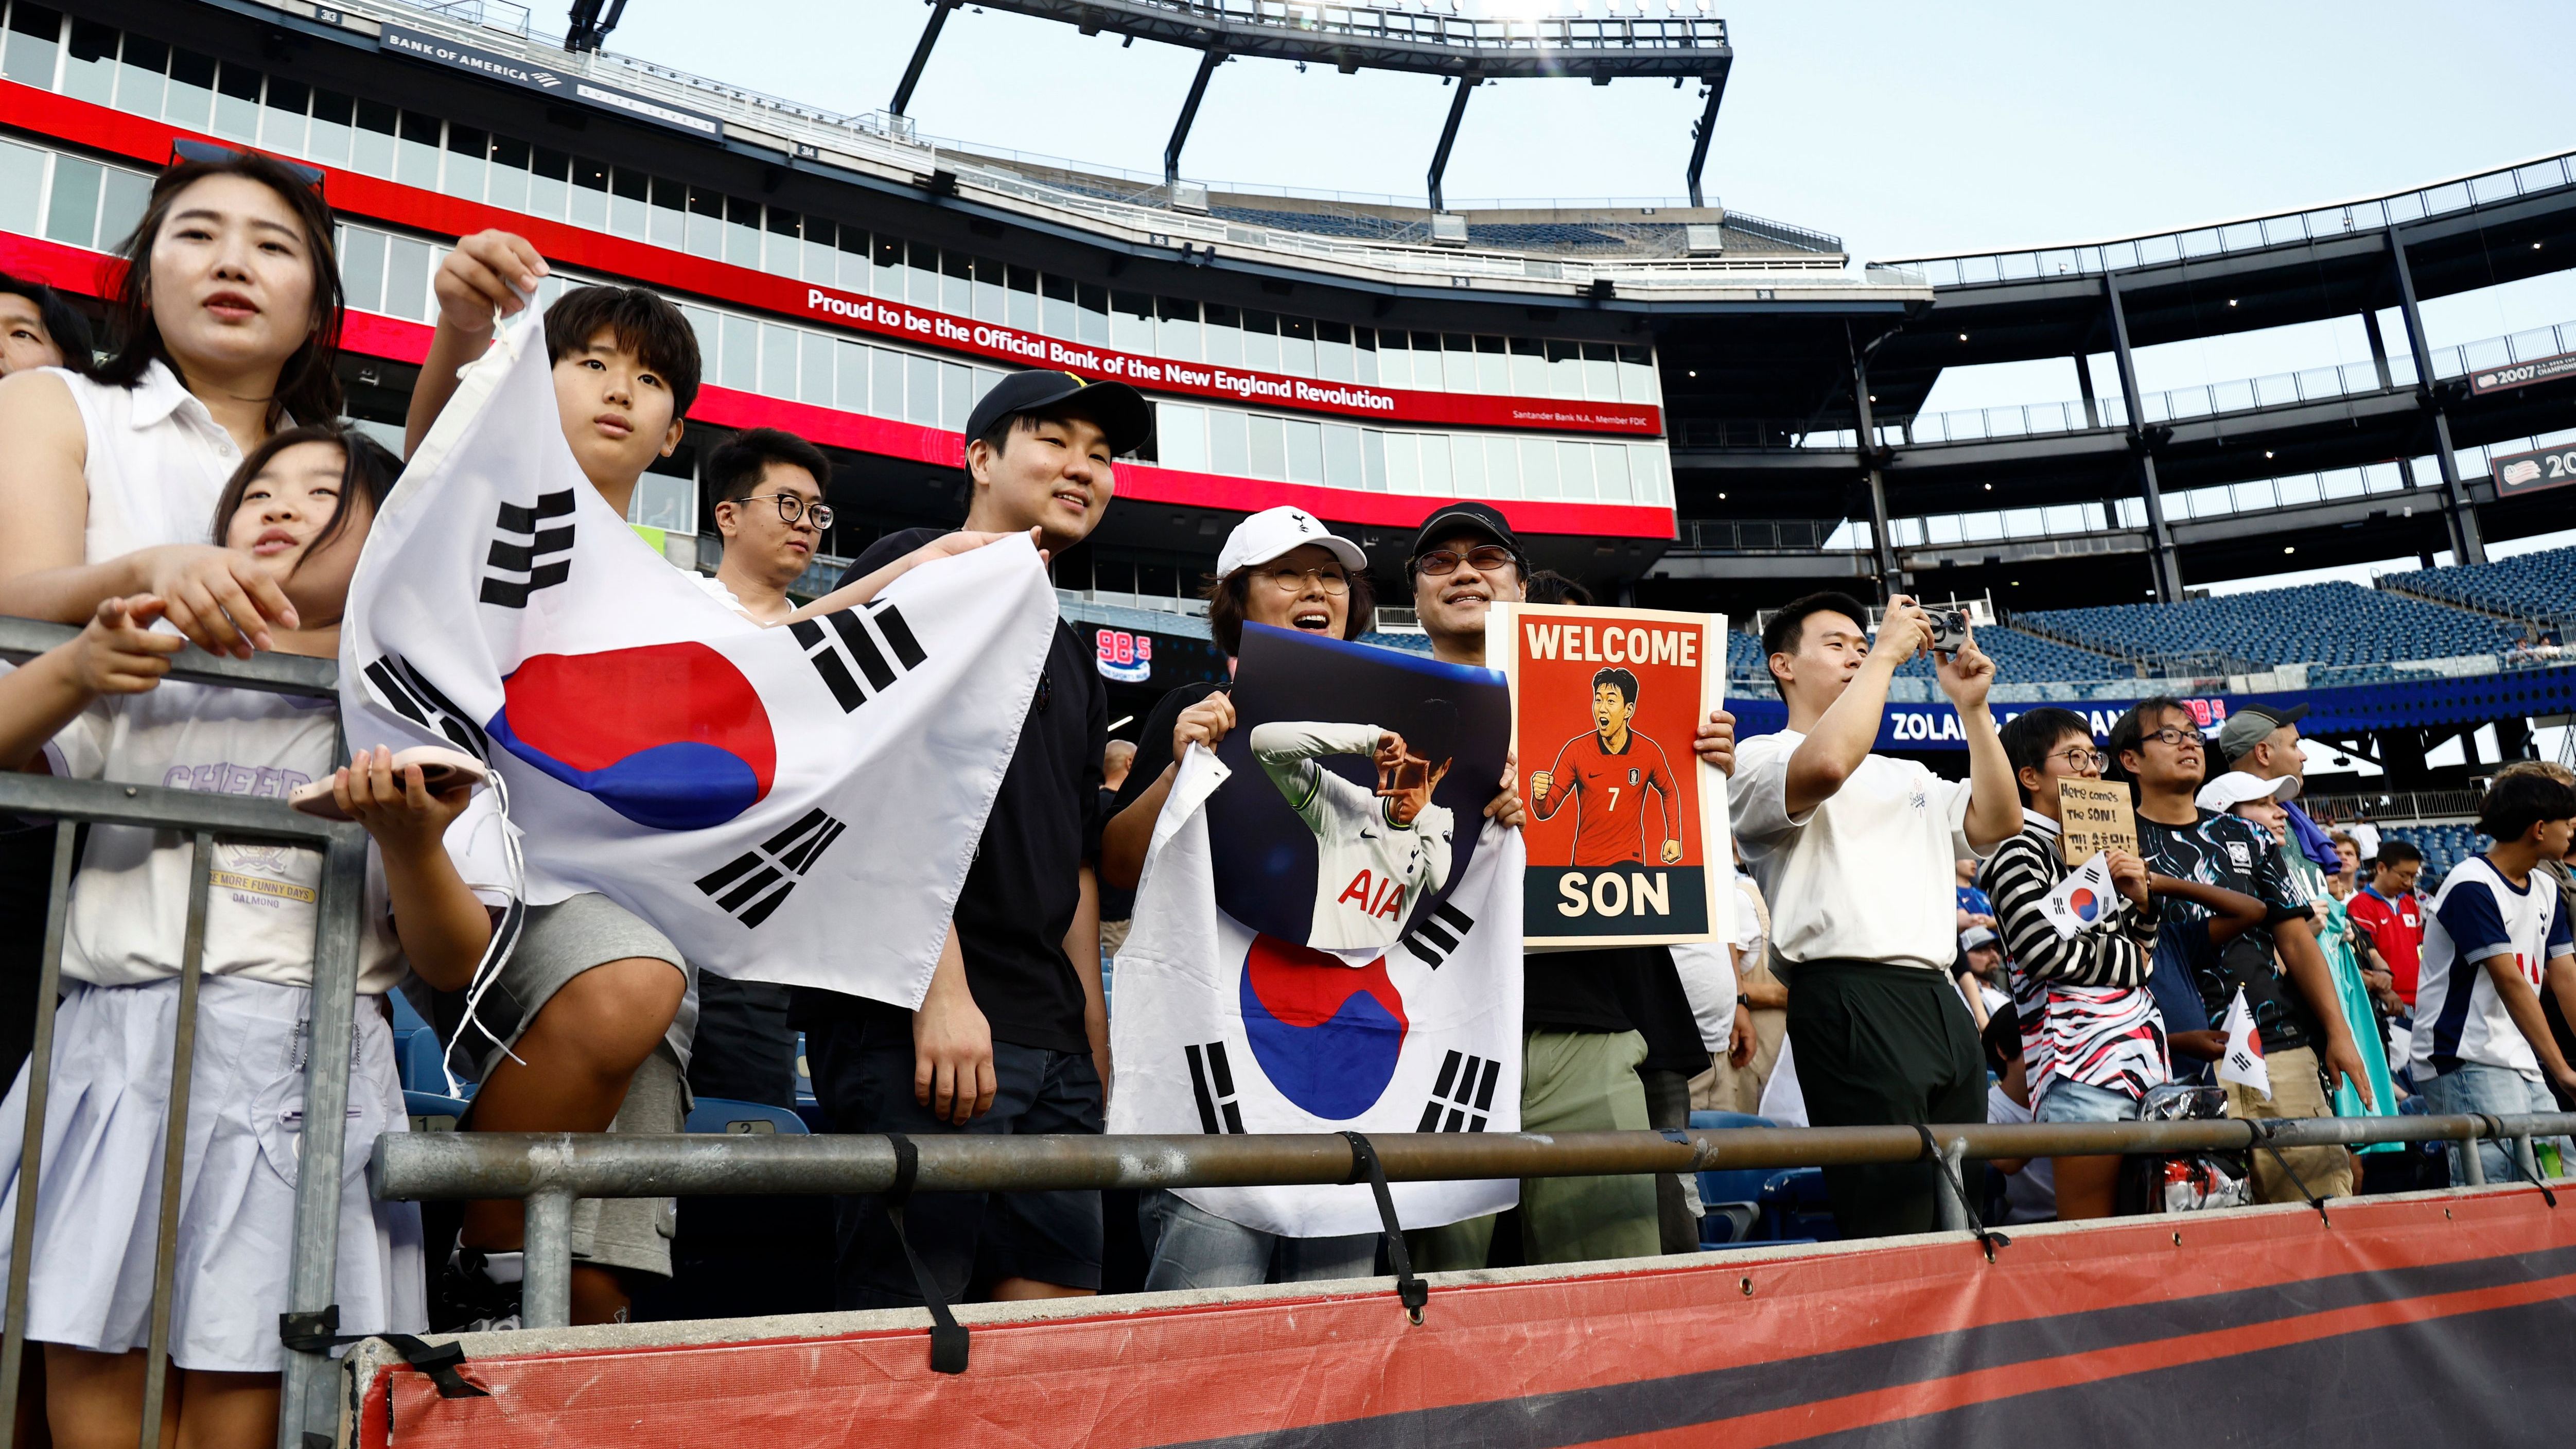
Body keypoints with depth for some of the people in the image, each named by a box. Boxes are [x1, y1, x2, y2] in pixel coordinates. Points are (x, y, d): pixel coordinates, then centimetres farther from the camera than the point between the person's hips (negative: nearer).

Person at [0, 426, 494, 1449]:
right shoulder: (152, 675, 19)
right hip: (118, 1047, 2)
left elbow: (452, 965, 5)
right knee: (89, 1364, -4)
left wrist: (409, 837, -12)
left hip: (299, 1066, -2)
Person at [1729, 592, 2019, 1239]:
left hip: (1939, 997, 8)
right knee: (1893, 1225, -11)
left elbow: (1998, 822, 17)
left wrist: (1971, 706, 11)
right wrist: (1886, 652, -8)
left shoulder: (1908, 776, 29)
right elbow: (1826, 765, -18)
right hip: (1849, 998, -8)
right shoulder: (1764, 757, 4)